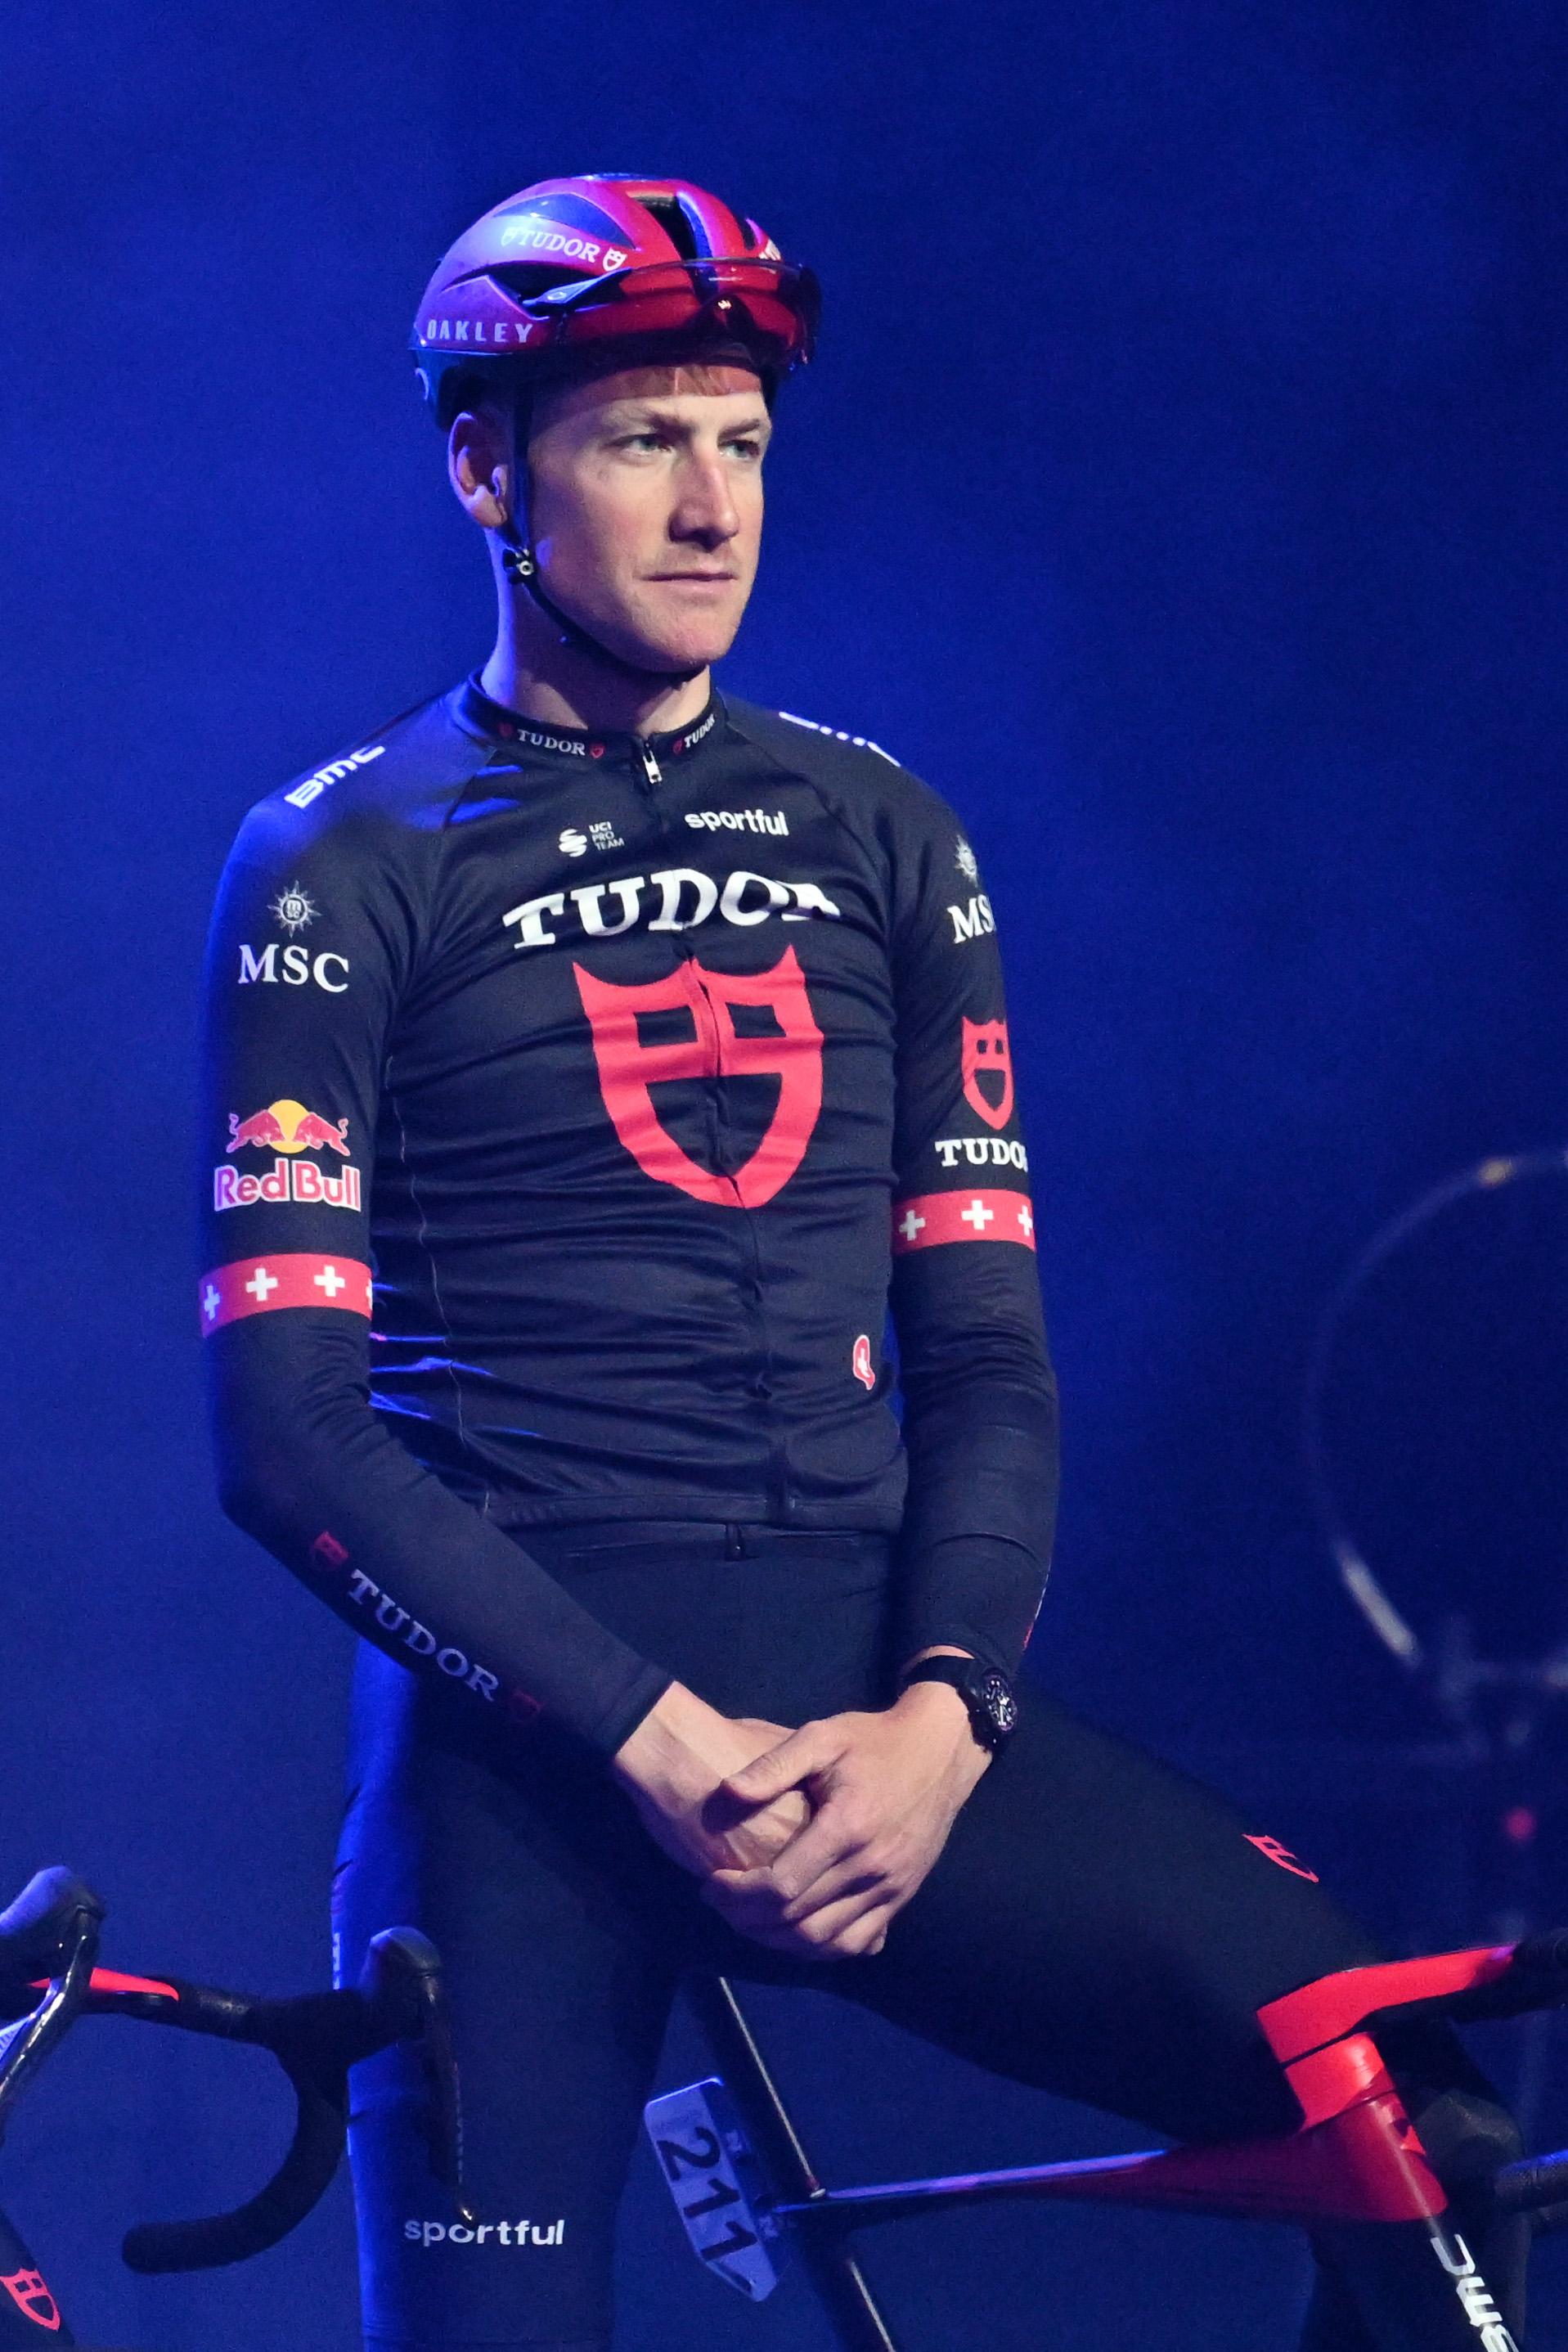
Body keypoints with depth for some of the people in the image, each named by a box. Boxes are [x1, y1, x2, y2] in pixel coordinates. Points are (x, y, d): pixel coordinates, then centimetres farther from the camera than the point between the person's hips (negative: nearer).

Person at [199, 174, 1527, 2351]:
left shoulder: (877, 837, 16)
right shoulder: (348, 868, 4)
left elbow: (991, 1353, 11)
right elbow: (288, 1428, -5)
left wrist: (939, 1714, -9)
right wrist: (652, 1743, -15)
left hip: (871, 1704, 3)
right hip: (529, 1727, -3)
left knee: (1422, 2121, -18)